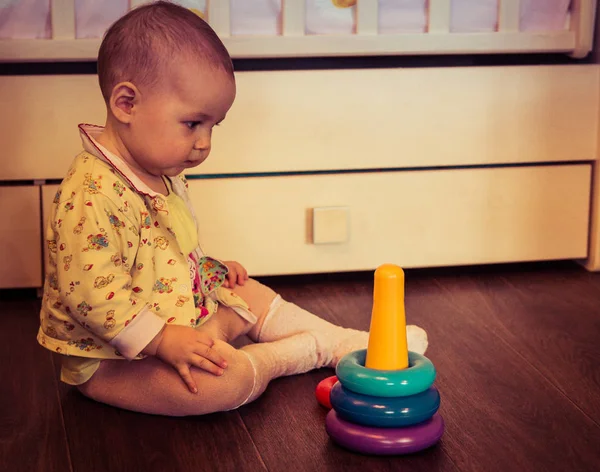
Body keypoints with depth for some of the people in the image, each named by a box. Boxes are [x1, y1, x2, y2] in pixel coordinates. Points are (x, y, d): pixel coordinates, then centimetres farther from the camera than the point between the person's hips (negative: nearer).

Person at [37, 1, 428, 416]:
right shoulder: (92, 195, -28)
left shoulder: (162, 178, 8)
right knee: (227, 381, -27)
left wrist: (209, 269, 12)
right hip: (112, 360, -10)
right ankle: (314, 349, -4)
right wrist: (164, 339, -31)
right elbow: (90, 292, -33)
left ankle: (349, 342, 18)